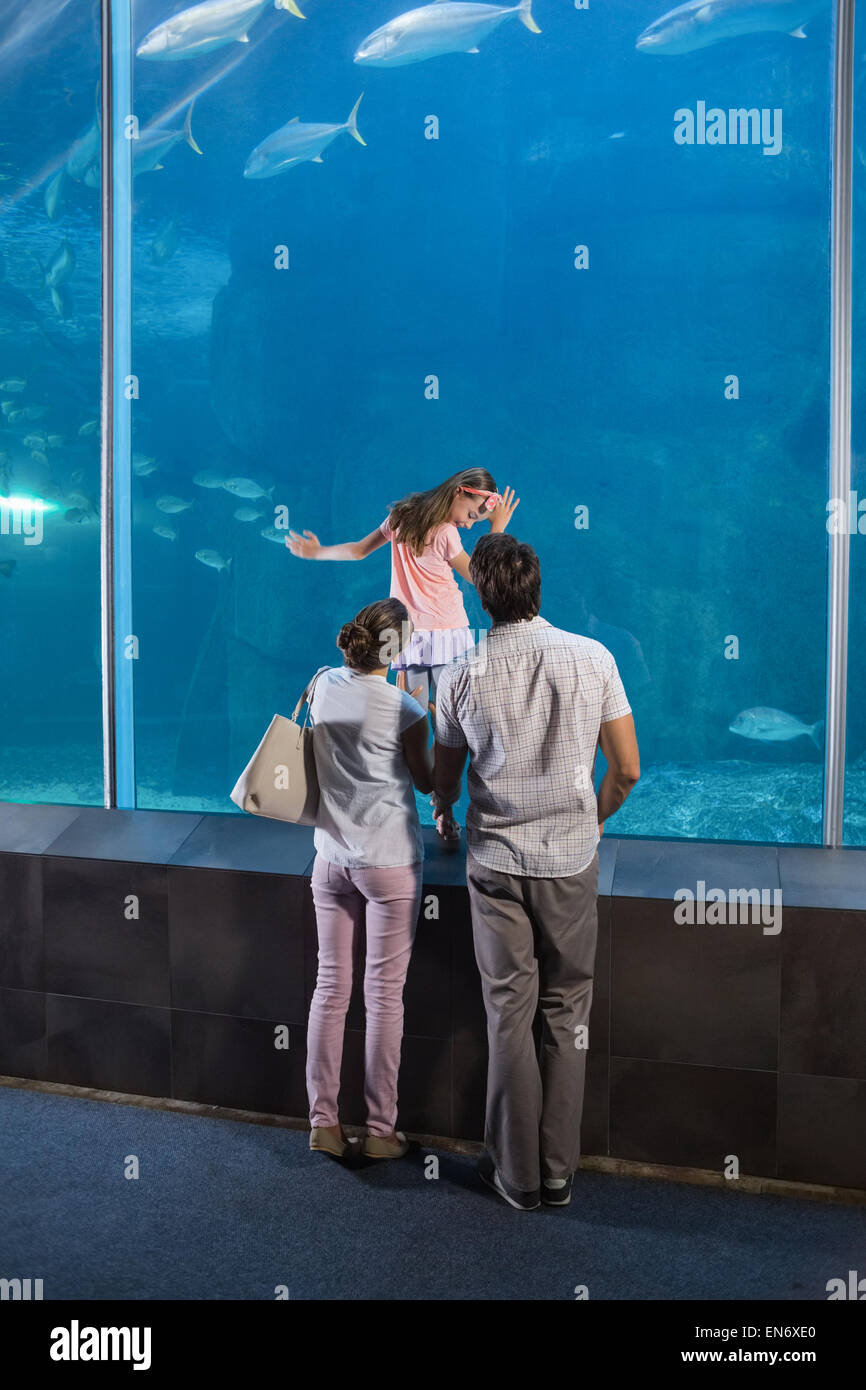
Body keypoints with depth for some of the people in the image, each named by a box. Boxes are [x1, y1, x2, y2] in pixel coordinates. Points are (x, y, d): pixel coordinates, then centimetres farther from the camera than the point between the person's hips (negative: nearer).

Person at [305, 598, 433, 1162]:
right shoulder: (404, 709, -15)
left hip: (331, 858, 5)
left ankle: (323, 1122, 19)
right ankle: (381, 1131, 16)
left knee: (331, 987, 12)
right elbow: (427, 782, -1)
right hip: (390, 862, -5)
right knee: (385, 995, 5)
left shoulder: (324, 685, 0)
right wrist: (434, 729, 13)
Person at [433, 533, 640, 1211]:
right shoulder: (594, 659, -7)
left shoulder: (462, 675, -7)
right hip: (571, 861, 0)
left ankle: (517, 1173, 21)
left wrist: (444, 813, 28)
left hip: (495, 862, 0)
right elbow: (627, 770, -3)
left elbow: (444, 783, 5)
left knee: (509, 1014, 9)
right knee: (567, 1013, 12)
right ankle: (560, 1172, 21)